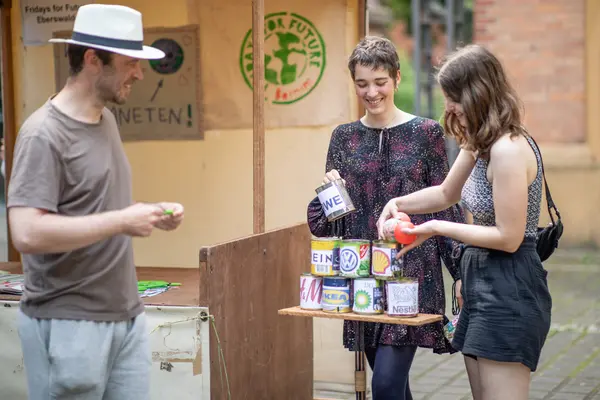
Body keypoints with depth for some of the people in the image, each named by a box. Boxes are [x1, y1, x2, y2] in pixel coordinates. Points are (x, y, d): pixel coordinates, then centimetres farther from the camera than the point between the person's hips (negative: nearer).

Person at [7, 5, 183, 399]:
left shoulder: (106, 119, 11)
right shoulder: (45, 134, -15)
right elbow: (27, 233, -25)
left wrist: (148, 213, 4)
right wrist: (122, 221, -21)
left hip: (127, 317, 8)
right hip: (68, 324, -8)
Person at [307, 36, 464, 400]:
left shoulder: (426, 133, -1)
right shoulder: (344, 137, 8)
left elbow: (446, 209, 1)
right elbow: (323, 225, 9)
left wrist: (464, 274, -3)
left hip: (412, 274, -4)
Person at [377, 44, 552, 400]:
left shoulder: (508, 149, -21)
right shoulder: (480, 144, 10)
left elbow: (508, 238, -21)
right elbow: (446, 194, 25)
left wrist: (437, 229, -14)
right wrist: (398, 204, 9)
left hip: (508, 291, -10)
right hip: (483, 282, 10)